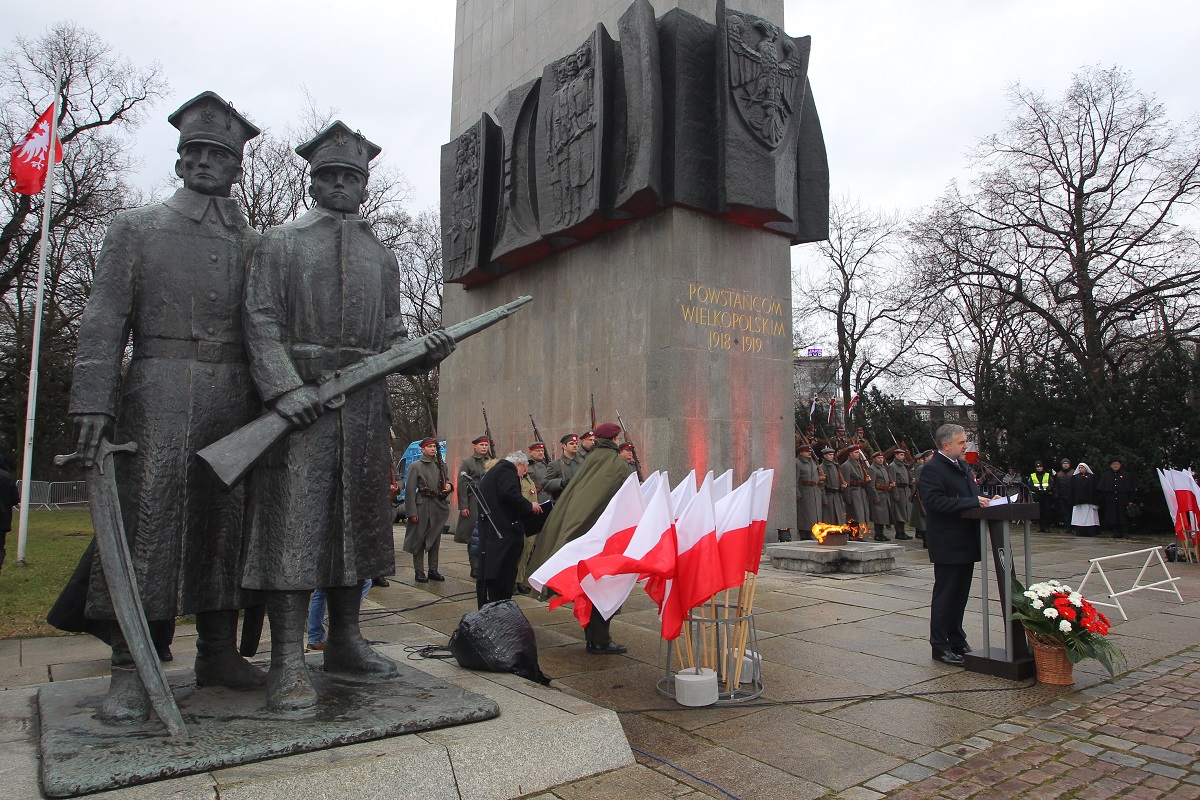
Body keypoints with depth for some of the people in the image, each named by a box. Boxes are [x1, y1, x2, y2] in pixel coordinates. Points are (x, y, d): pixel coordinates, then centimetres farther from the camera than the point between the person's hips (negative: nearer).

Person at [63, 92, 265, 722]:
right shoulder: (136, 228, 10)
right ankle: (129, 671, 4)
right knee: (144, 524, -5)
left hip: (236, 404, 3)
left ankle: (218, 652, 16)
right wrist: (94, 404, -10)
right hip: (157, 399, -3)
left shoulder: (253, 245, 16)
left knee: (226, 525, 5)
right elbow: (104, 321, 1)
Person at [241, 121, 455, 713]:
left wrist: (425, 354, -3)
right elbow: (261, 323, -2)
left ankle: (345, 643, 19)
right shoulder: (279, 244, 9)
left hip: (365, 406, 4)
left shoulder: (381, 257, 20)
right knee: (294, 525, -7)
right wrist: (284, 388, -16)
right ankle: (288, 662, -2)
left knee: (356, 522, 8)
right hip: (300, 400, -4)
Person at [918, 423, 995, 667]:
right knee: (945, 594, -1)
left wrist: (986, 499, 3)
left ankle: (957, 641, 28)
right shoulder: (932, 469, -14)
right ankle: (940, 646, 9)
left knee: (960, 594, 16)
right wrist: (973, 502, -24)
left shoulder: (963, 466, 15)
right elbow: (935, 501, -25)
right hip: (947, 544, -9)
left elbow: (972, 493, 24)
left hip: (966, 542, 9)